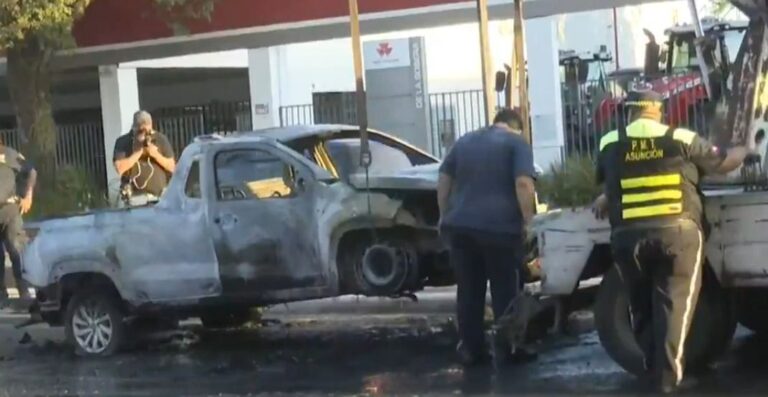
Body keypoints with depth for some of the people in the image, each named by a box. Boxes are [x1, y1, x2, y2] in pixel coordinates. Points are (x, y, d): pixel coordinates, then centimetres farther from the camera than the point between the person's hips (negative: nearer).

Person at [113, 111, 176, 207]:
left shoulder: (161, 139, 7)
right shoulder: (123, 142, 1)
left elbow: (172, 167, 6)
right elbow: (120, 168, -10)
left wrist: (156, 155, -9)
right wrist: (138, 152, -11)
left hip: (160, 196, 2)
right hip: (136, 198, -2)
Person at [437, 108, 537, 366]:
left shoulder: (464, 141, 20)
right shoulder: (516, 143, 3)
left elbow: (443, 181, 18)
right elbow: (523, 183, -11)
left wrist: (445, 216, 23)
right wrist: (528, 221, -9)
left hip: (459, 226, 5)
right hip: (499, 228, -5)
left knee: (468, 291, 9)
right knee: (506, 291, 4)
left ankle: (470, 349, 11)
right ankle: (507, 350, 6)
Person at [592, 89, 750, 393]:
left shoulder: (609, 144, 7)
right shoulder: (682, 139, 2)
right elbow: (722, 164, 12)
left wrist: (604, 202, 43)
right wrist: (746, 149, 32)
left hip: (628, 236, 2)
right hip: (678, 231, -2)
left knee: (642, 305, 18)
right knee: (675, 303, 2)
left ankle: (652, 367, 24)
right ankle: (668, 375, -4)